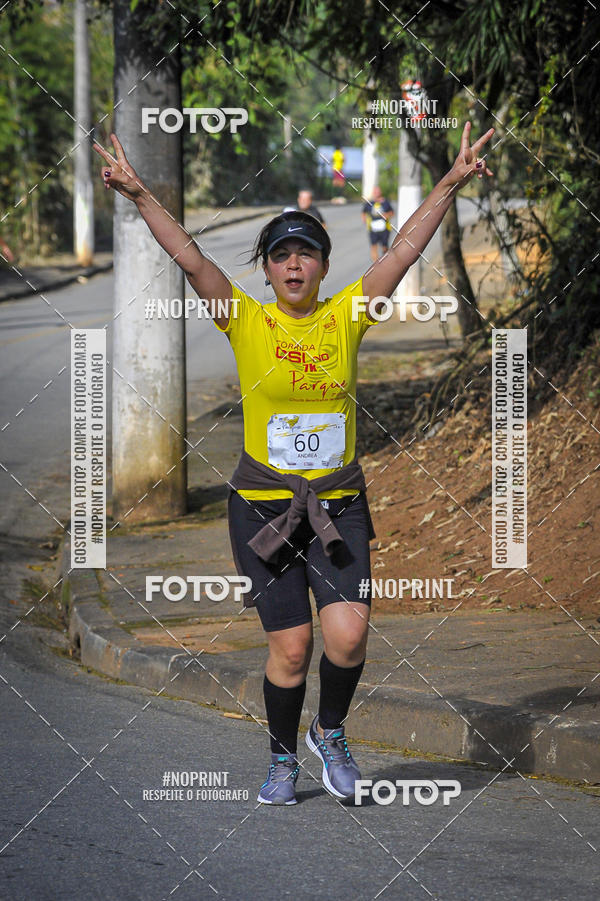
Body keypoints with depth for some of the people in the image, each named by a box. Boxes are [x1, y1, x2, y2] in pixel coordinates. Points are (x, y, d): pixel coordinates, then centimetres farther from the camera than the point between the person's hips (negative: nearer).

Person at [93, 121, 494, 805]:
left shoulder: (347, 317, 2)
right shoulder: (246, 322, -1)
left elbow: (404, 250, -1)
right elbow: (191, 259, -10)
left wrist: (450, 184, -7)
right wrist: (139, 195, -19)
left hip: (339, 505, 1)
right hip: (263, 508, -1)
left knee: (347, 635, -14)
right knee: (290, 647, -2)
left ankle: (329, 732, 15)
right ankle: (282, 758, 21)